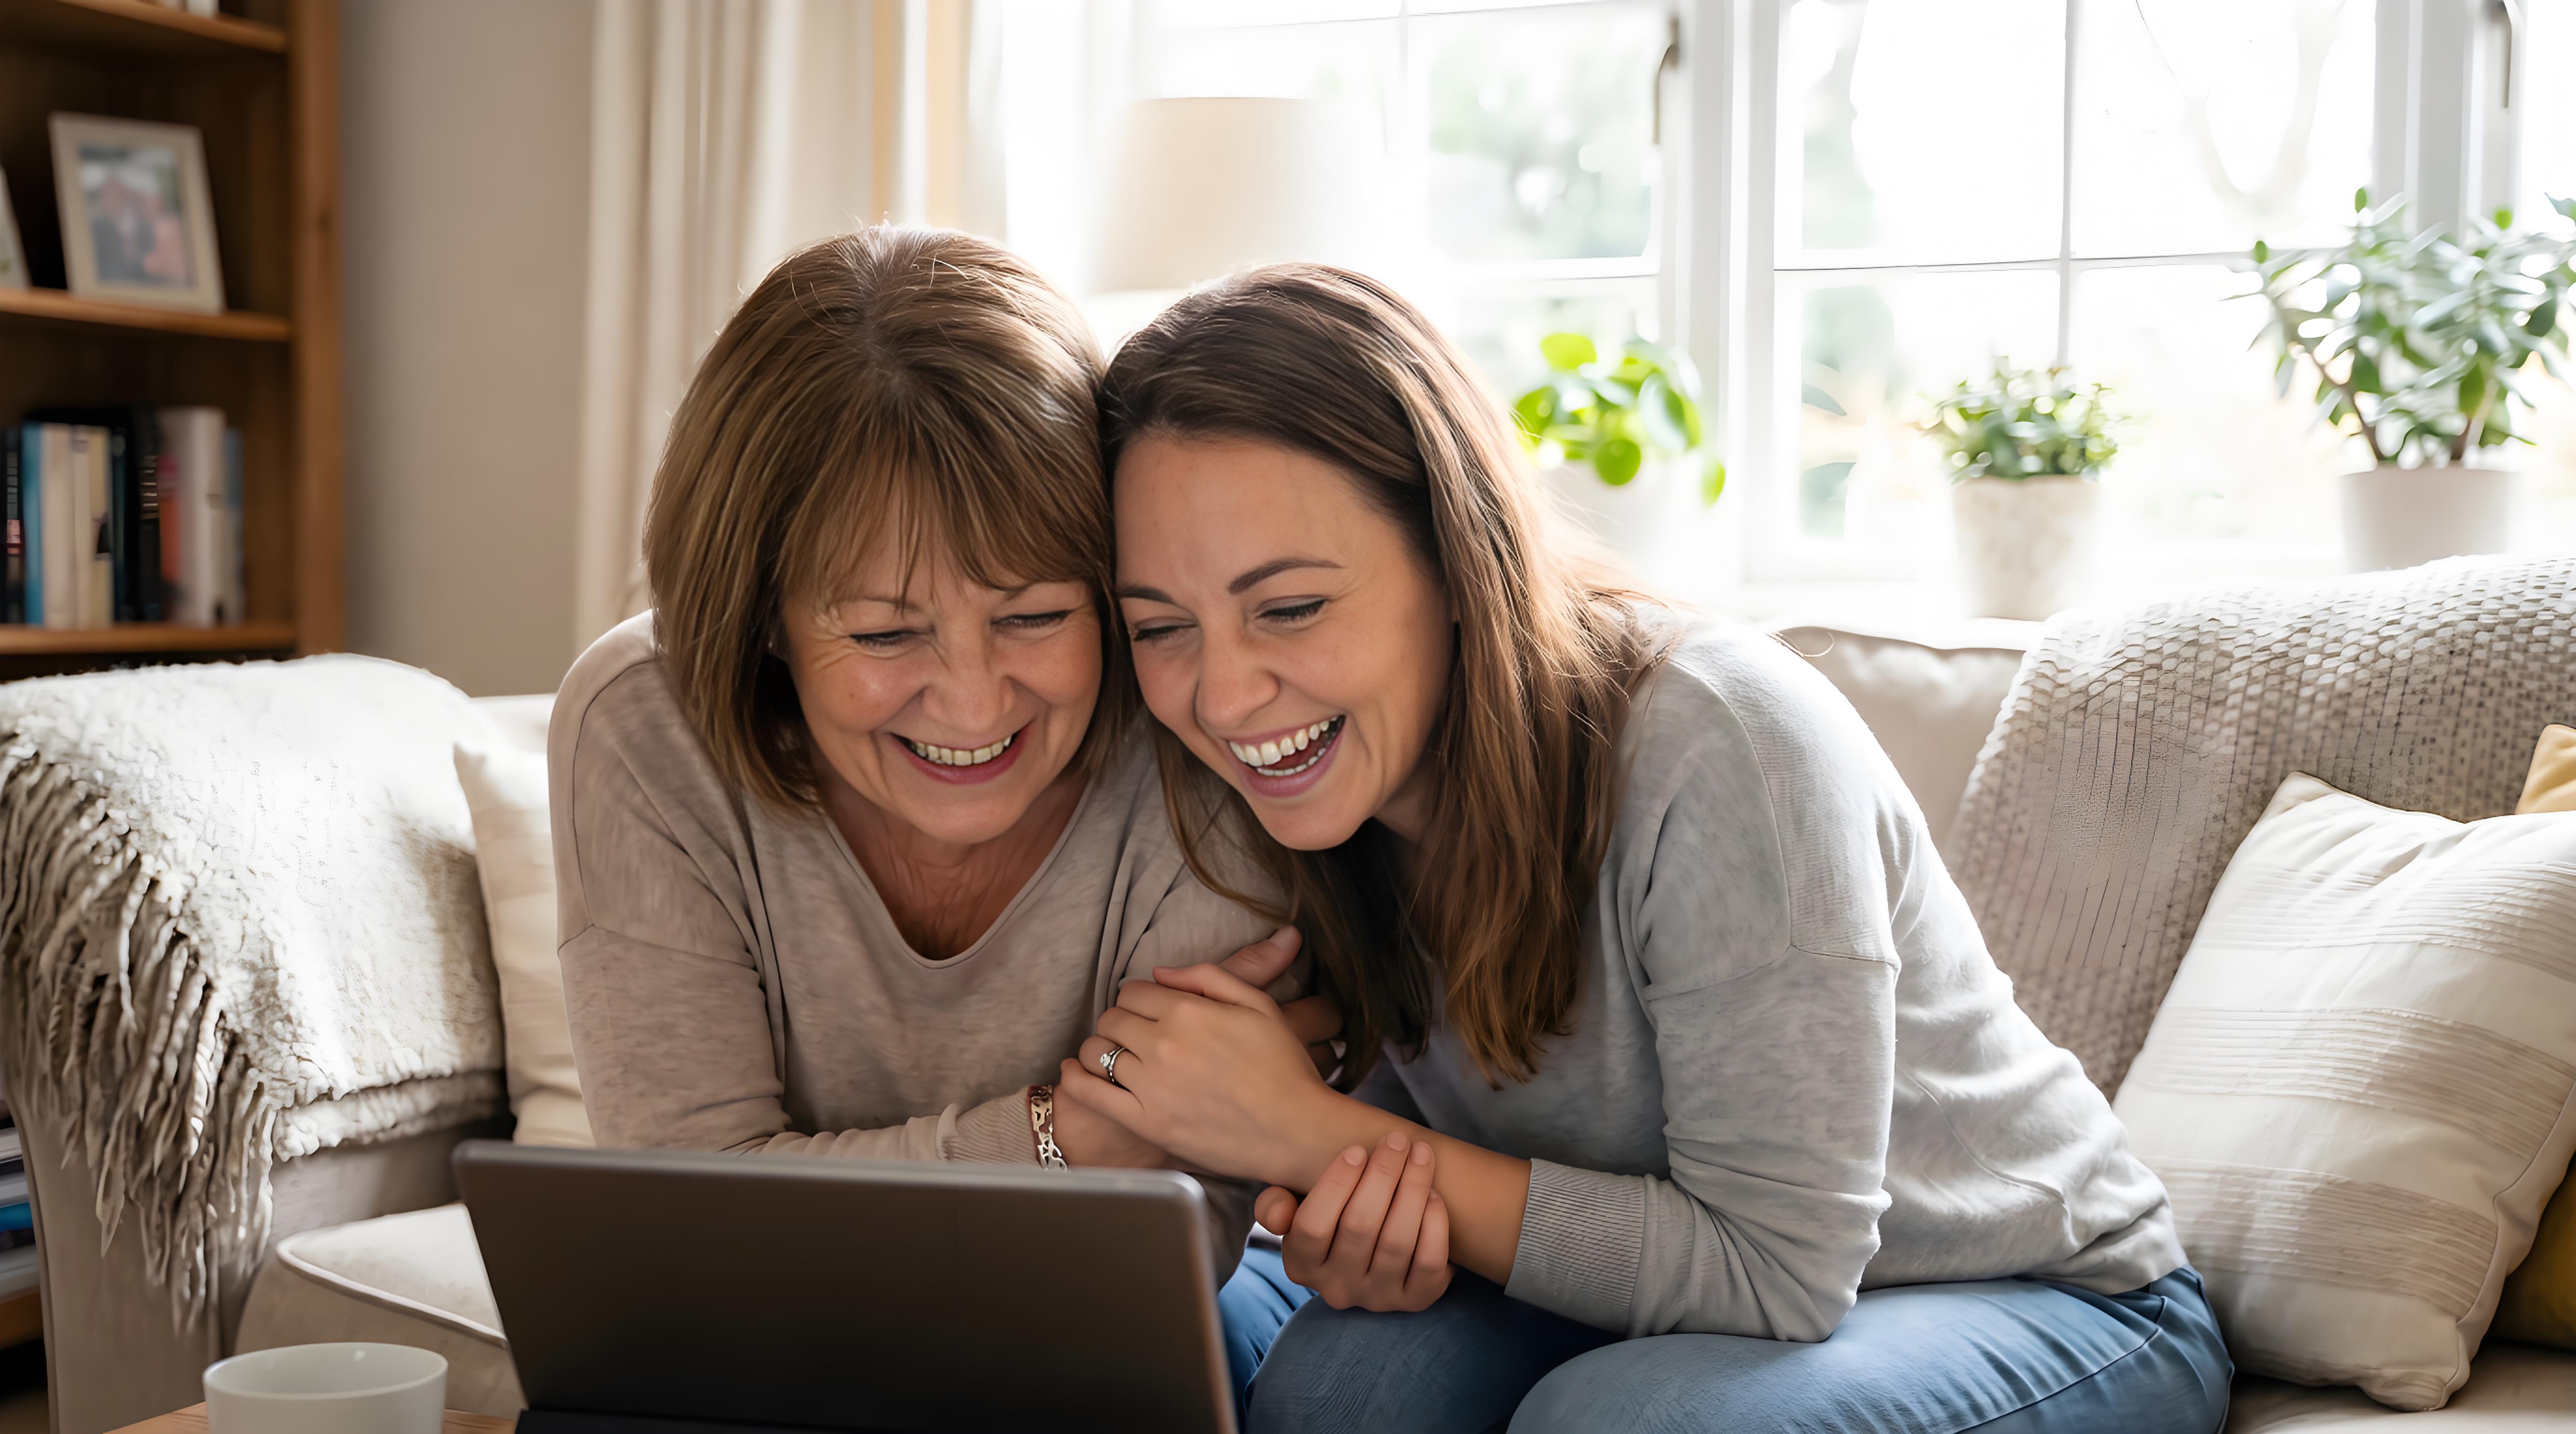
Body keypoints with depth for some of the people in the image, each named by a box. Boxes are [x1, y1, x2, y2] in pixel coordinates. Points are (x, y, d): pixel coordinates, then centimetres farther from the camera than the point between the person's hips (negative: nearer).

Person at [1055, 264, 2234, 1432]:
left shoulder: (1722, 756, -30)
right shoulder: (1318, 792, -10)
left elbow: (1776, 1271, -28)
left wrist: (1313, 1130, -28)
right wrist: (1363, 1213, -21)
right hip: (1671, 1315, 4)